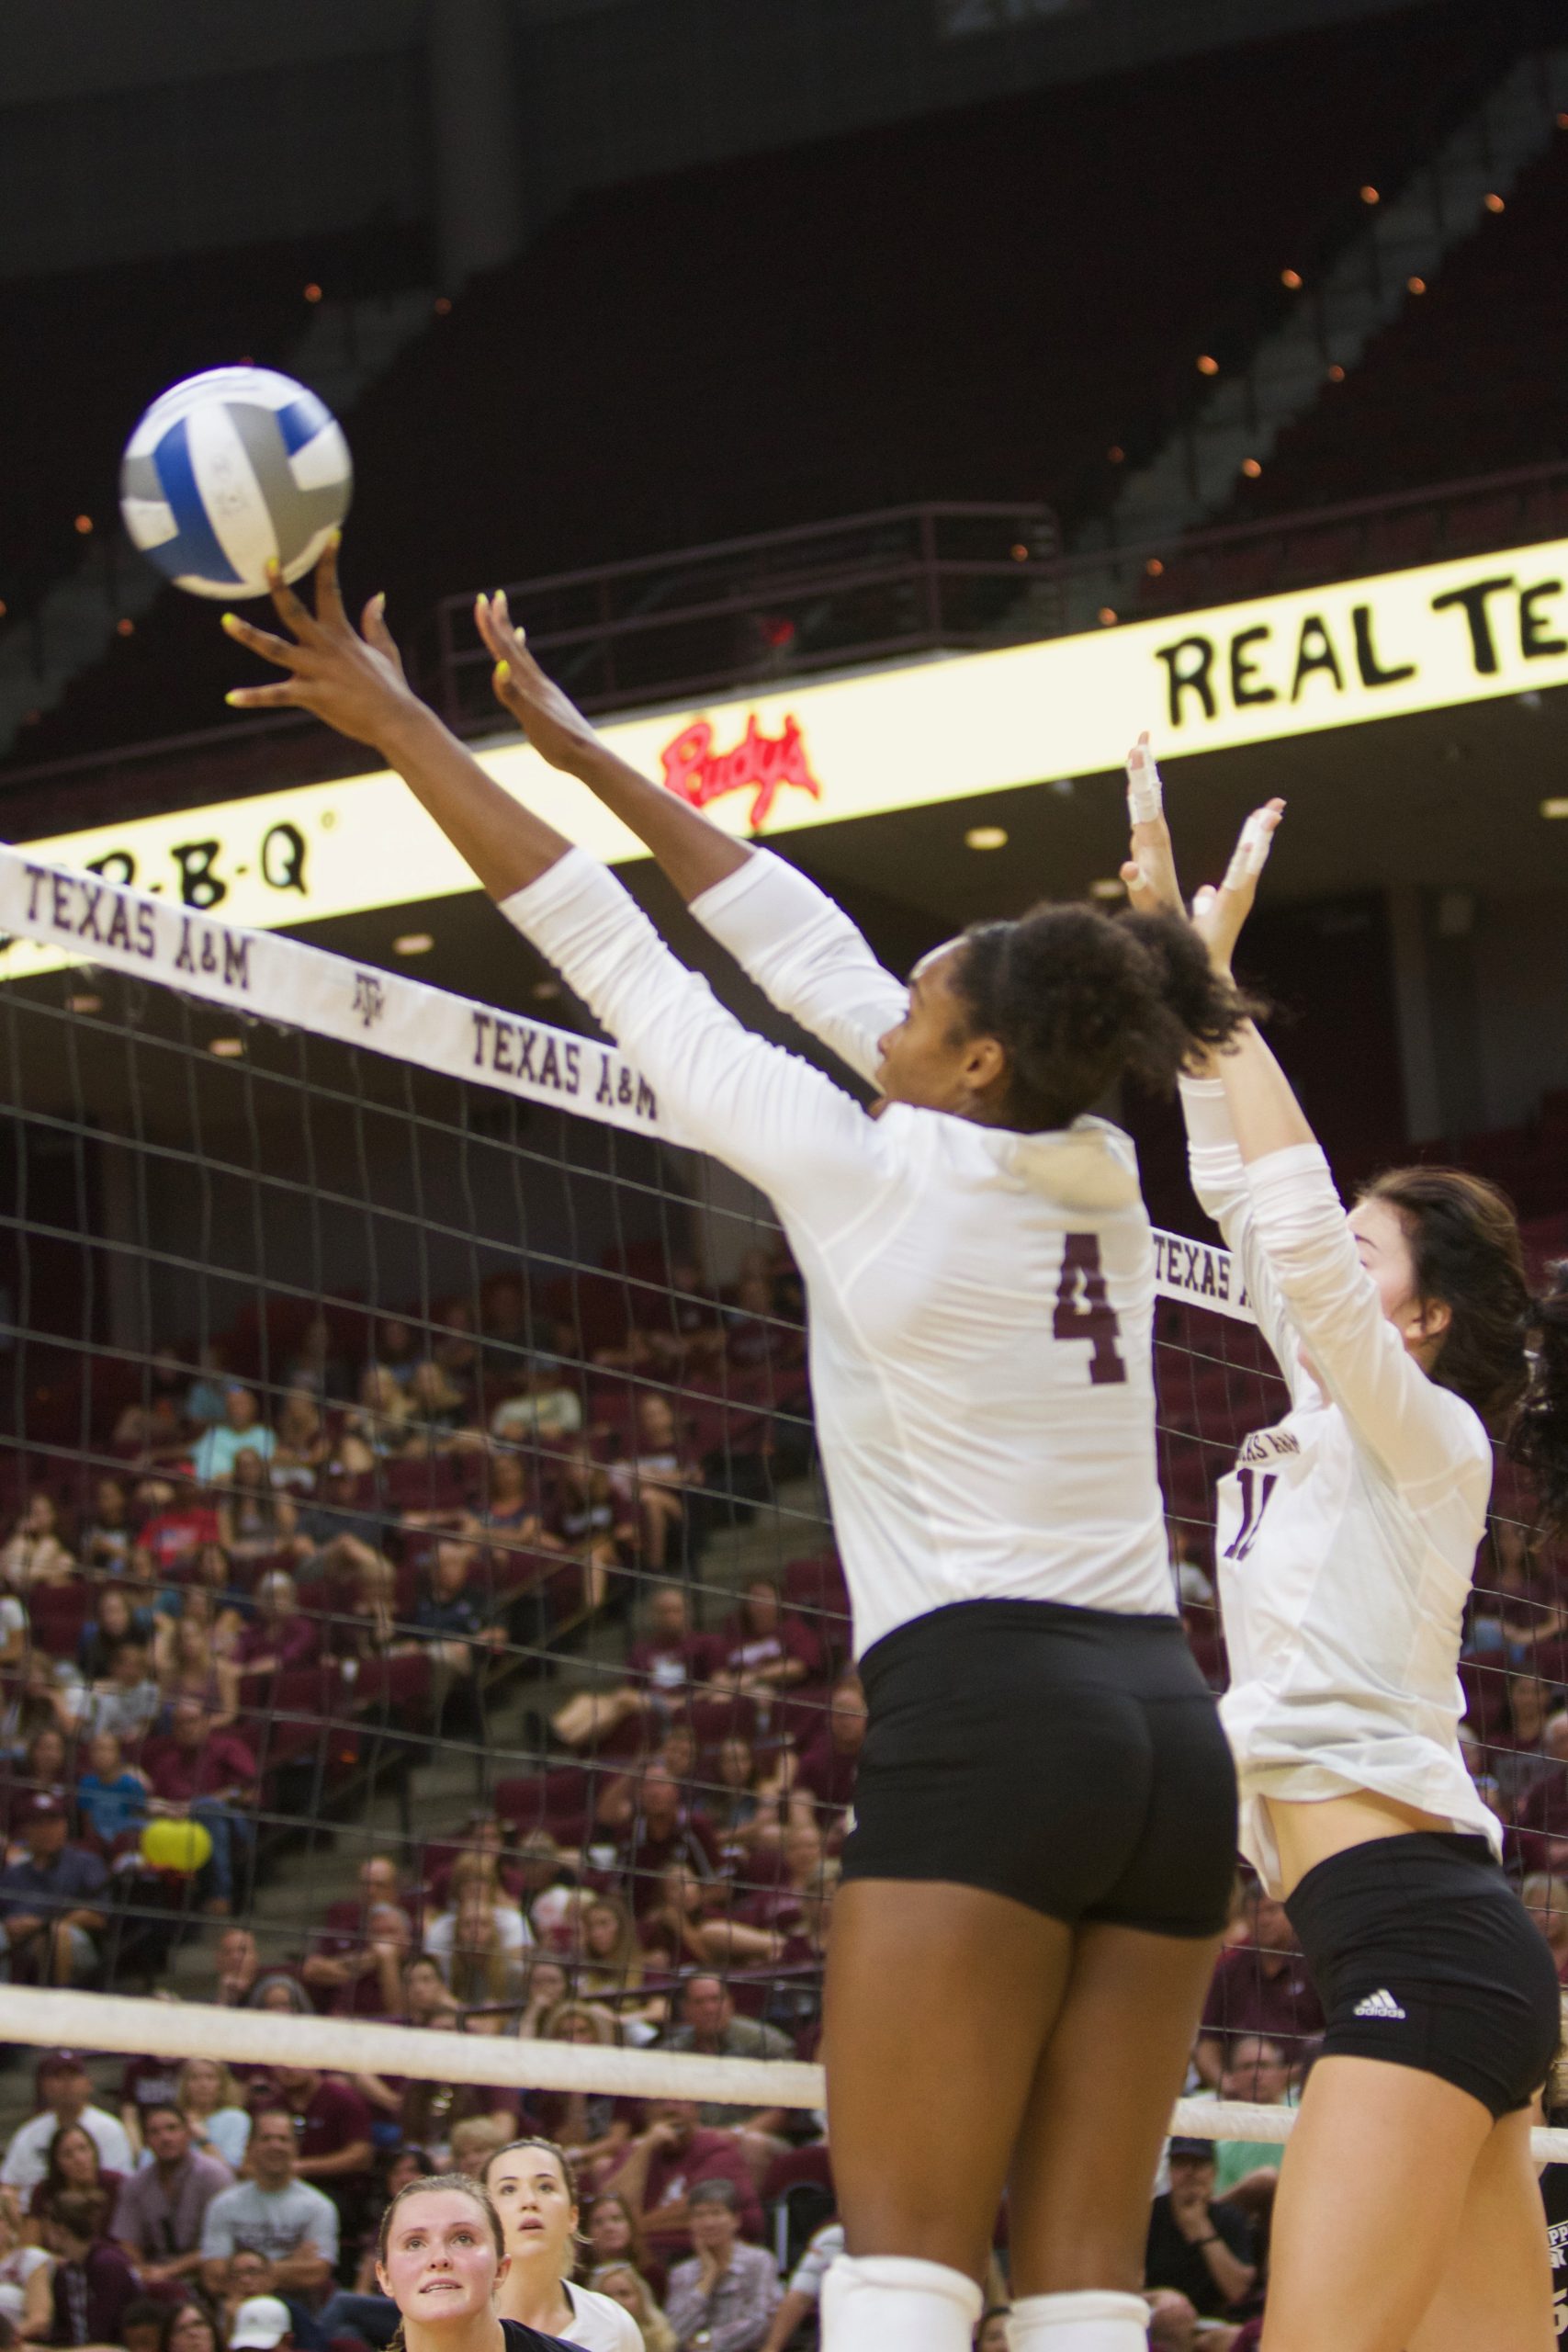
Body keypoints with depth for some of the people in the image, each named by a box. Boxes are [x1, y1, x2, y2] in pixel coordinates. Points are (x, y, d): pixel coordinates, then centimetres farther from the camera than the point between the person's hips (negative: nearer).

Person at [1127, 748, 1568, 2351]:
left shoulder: (1422, 1433, -3)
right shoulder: (1338, 1425, 19)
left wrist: (1214, 972, -9)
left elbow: (1293, 1211, -15)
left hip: (1419, 1940, -9)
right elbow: (1246, 1198, 21)